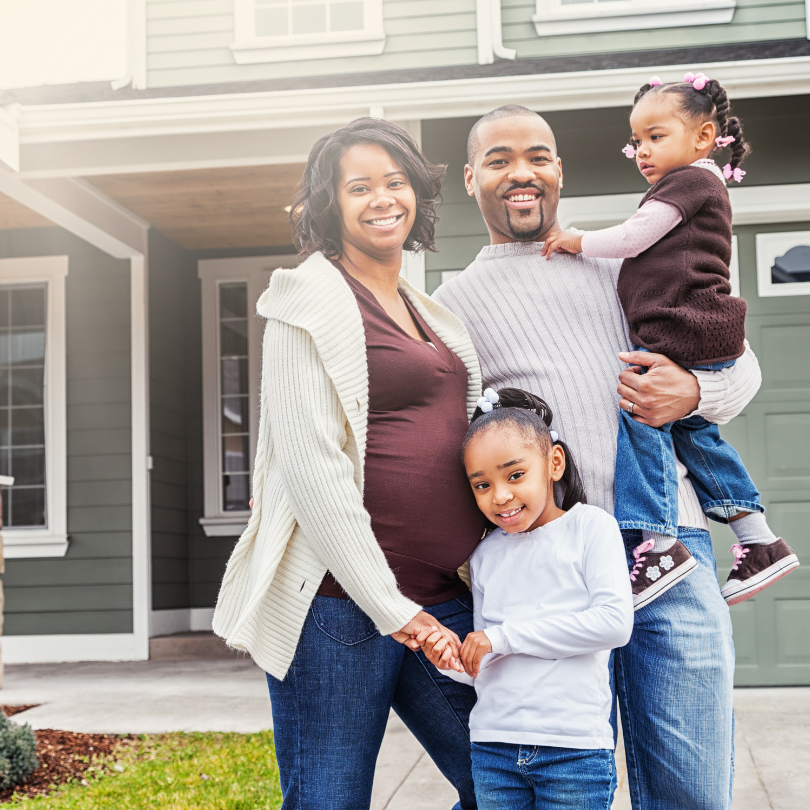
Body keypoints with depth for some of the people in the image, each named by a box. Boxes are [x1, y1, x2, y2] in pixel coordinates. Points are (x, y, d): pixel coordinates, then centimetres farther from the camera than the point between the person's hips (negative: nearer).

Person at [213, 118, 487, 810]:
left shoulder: (431, 315, 18)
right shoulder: (312, 300, -5)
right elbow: (310, 467, -14)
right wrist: (391, 609, -16)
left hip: (441, 597, 7)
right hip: (340, 598, -7)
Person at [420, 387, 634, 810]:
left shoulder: (591, 526, -1)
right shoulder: (485, 554, 11)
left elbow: (615, 622, -15)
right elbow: (487, 669, 13)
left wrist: (504, 636, -12)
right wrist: (454, 661, -12)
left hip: (575, 748, -4)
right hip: (493, 746, 4)